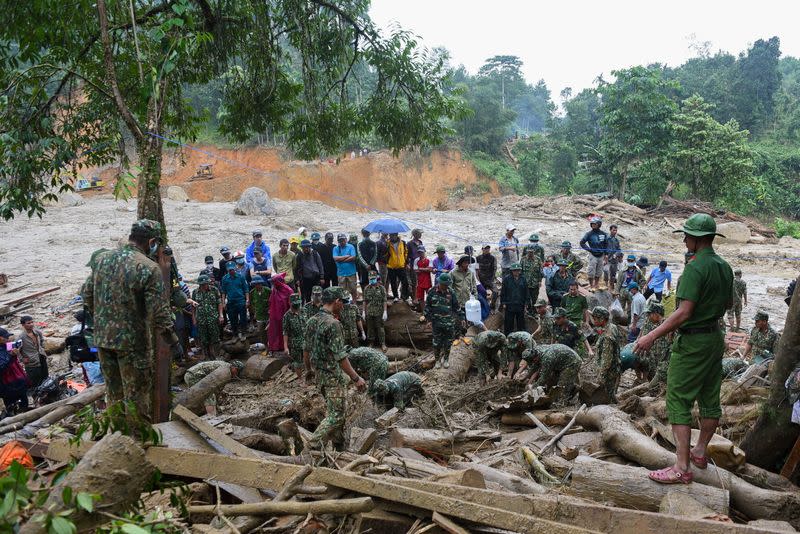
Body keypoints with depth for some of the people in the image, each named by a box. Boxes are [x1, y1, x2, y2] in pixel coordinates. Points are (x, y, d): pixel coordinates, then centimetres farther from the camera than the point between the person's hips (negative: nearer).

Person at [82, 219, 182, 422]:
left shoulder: (102, 259, 3)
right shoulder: (149, 268, -17)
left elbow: (87, 295, 12)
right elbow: (158, 312, -18)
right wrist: (174, 342, -10)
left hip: (102, 338, 6)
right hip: (132, 342, -6)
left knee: (114, 392, 20)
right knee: (137, 396, 6)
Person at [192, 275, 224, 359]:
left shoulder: (214, 290, 1)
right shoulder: (195, 292, 5)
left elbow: (219, 303, 2)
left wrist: (221, 315, -6)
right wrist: (194, 319, 7)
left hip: (213, 319, -1)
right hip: (201, 320, 1)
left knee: (214, 339, 2)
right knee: (203, 341, 5)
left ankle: (214, 358, 15)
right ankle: (206, 358, 16)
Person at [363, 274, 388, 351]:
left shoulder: (382, 288, -2)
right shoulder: (367, 289, 6)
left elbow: (384, 301, -4)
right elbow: (365, 301, 9)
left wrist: (385, 312, -9)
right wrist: (364, 312, 5)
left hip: (379, 313, -3)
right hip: (369, 312, 3)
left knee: (380, 328, -1)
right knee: (370, 328, 9)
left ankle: (383, 344, 8)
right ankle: (371, 343, 21)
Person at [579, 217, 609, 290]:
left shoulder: (603, 234, 4)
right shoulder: (589, 234, -6)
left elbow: (606, 245, 11)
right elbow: (582, 243, -1)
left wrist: (606, 256, 8)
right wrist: (589, 249, -9)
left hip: (601, 256, 3)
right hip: (593, 255, -3)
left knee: (599, 272, 10)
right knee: (591, 272, -6)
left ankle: (596, 285, 23)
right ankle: (591, 286, 5)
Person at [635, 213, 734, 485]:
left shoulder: (695, 268, -21)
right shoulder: (724, 267, 6)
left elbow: (684, 312, -27)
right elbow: (728, 303, 20)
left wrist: (652, 336, -26)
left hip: (693, 342, -9)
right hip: (715, 338, 9)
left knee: (679, 401, -5)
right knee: (710, 398, 17)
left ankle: (682, 467, -5)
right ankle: (699, 451, 33)